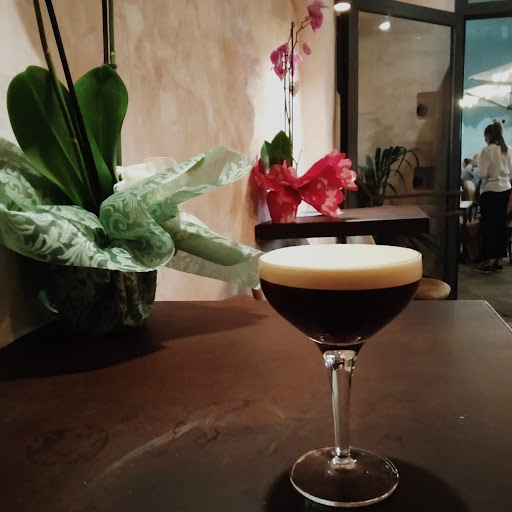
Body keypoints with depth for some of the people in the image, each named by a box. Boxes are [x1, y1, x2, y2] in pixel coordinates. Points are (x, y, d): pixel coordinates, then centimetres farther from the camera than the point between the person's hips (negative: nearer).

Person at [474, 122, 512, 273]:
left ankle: (486, 262, 6)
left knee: (487, 225, 1)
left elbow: (482, 174, -16)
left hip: (490, 191, -6)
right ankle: (498, 261, 13)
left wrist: (475, 171, 4)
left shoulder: (487, 150, -12)